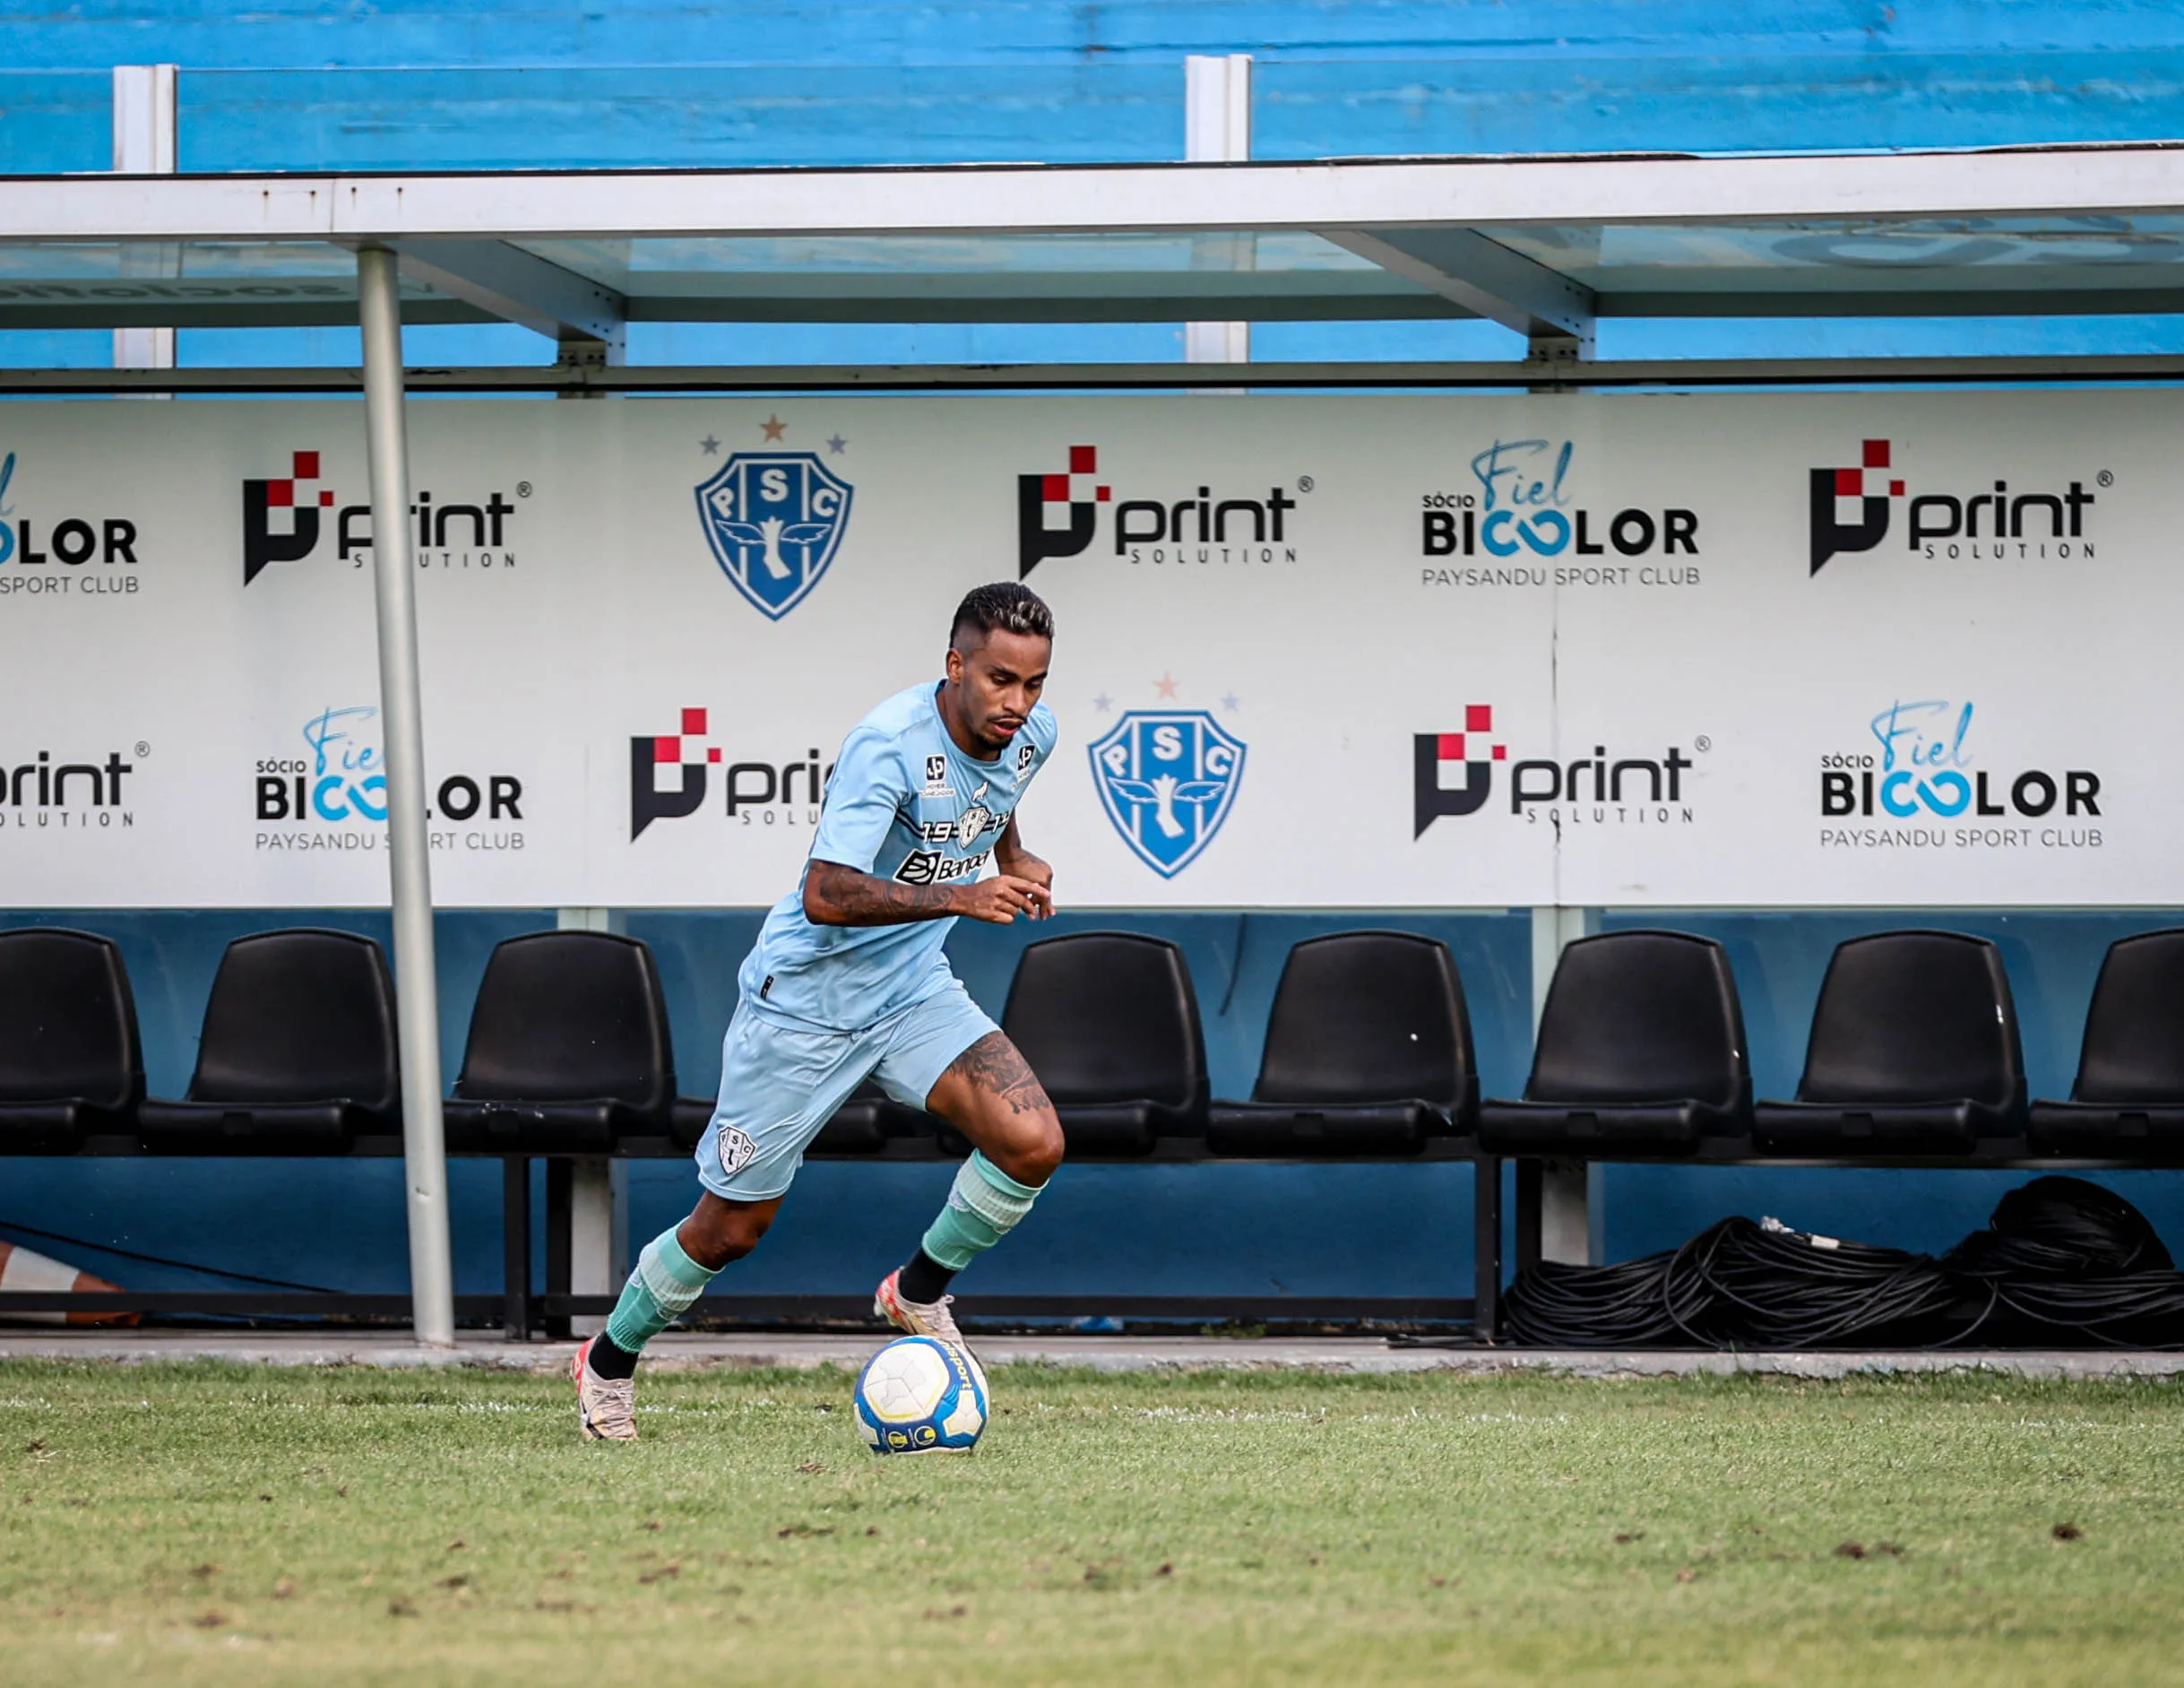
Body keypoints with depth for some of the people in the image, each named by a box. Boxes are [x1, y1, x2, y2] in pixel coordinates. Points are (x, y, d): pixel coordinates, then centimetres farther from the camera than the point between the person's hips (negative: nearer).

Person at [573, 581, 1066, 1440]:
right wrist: (956, 897, -41)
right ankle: (611, 1361, 30)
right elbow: (825, 894, -34)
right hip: (806, 996, -6)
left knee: (1033, 1143, -17)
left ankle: (919, 1290, 8)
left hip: (913, 985, 6)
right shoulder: (890, 742, -28)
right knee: (732, 1227, 4)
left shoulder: (1031, 734, -5)